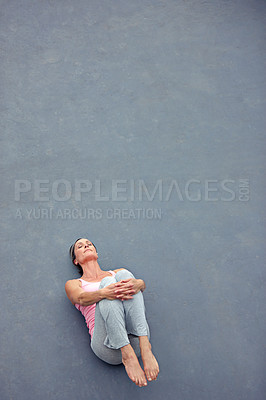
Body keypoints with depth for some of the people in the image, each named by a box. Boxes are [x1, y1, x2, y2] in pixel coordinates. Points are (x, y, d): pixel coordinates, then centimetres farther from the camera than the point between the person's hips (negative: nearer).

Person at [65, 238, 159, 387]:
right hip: (108, 343, -2)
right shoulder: (73, 284, 23)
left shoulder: (117, 273, 28)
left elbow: (143, 284, 6)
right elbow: (82, 298, -3)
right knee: (107, 281, -22)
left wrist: (139, 283, -21)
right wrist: (103, 293, -27)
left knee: (123, 274, -16)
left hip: (135, 337, 2)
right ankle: (127, 355, -37)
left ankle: (145, 345, -33)